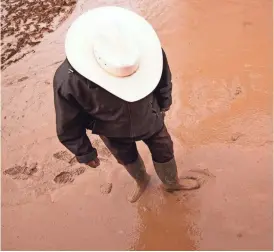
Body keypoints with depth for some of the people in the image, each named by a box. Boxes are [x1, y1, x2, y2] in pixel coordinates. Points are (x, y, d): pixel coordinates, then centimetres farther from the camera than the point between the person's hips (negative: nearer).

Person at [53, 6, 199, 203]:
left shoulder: (147, 49, -32)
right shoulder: (69, 80, -38)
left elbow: (163, 76, -8)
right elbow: (68, 124, -20)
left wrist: (164, 103, 8)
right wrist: (84, 153, -6)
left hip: (149, 118, 1)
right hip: (114, 131, -1)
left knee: (164, 151, 22)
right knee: (128, 159, 27)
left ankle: (171, 183, 57)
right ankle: (142, 181, 63)